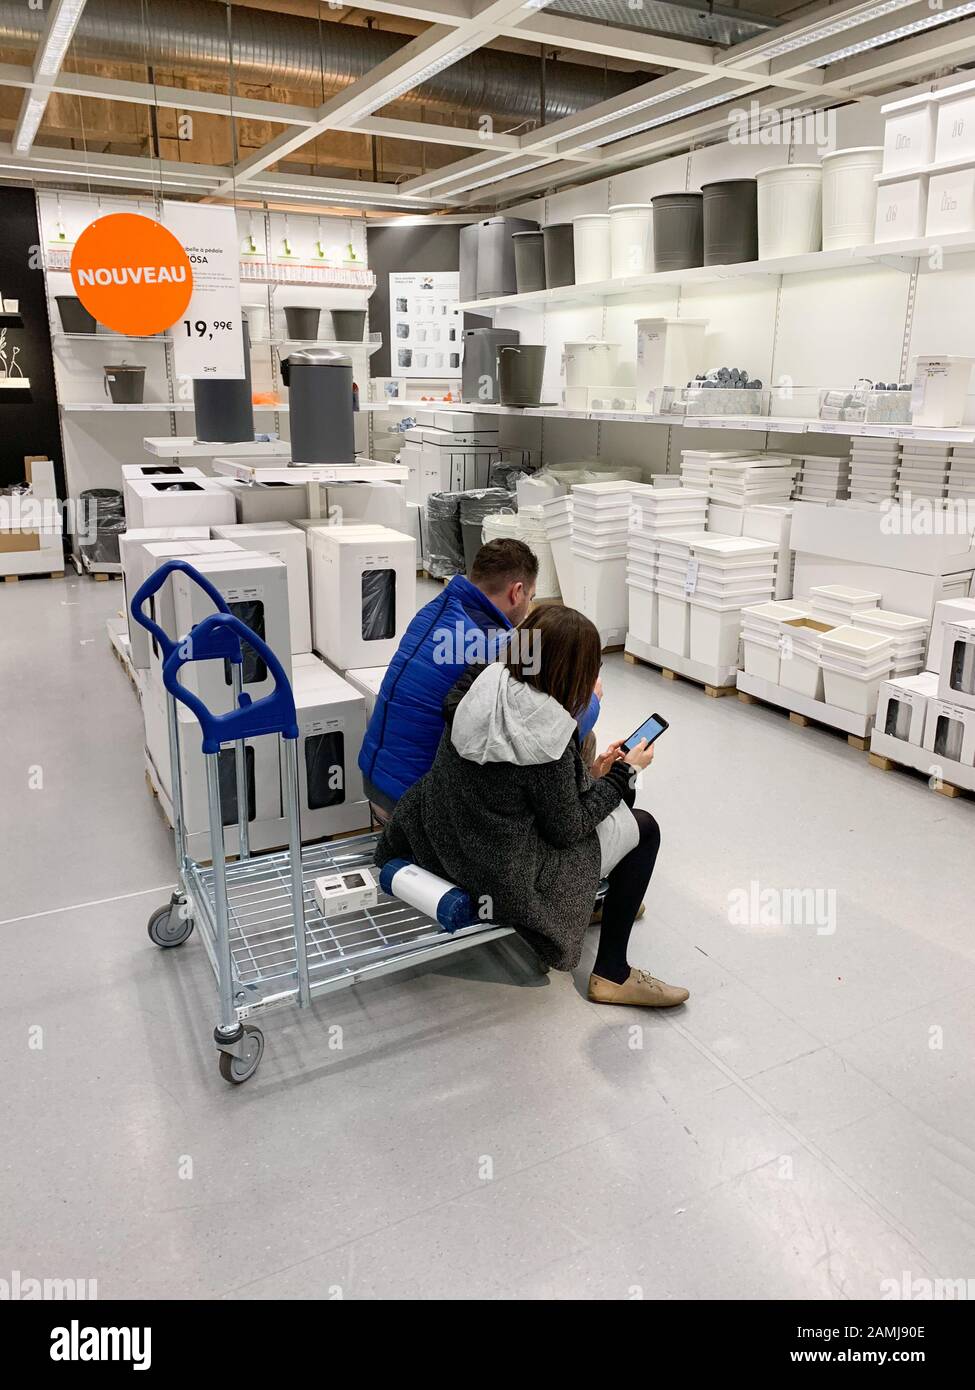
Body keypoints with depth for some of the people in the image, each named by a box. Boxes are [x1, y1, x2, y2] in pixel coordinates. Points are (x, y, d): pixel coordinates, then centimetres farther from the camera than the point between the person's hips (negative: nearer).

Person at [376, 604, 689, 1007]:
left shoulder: (483, 683, -9)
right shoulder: (547, 737, -29)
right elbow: (566, 829, -14)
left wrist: (593, 773, 11)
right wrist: (625, 771, -3)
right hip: (504, 879, -7)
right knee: (643, 829, 8)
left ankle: (596, 897, 45)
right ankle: (612, 975, 15)